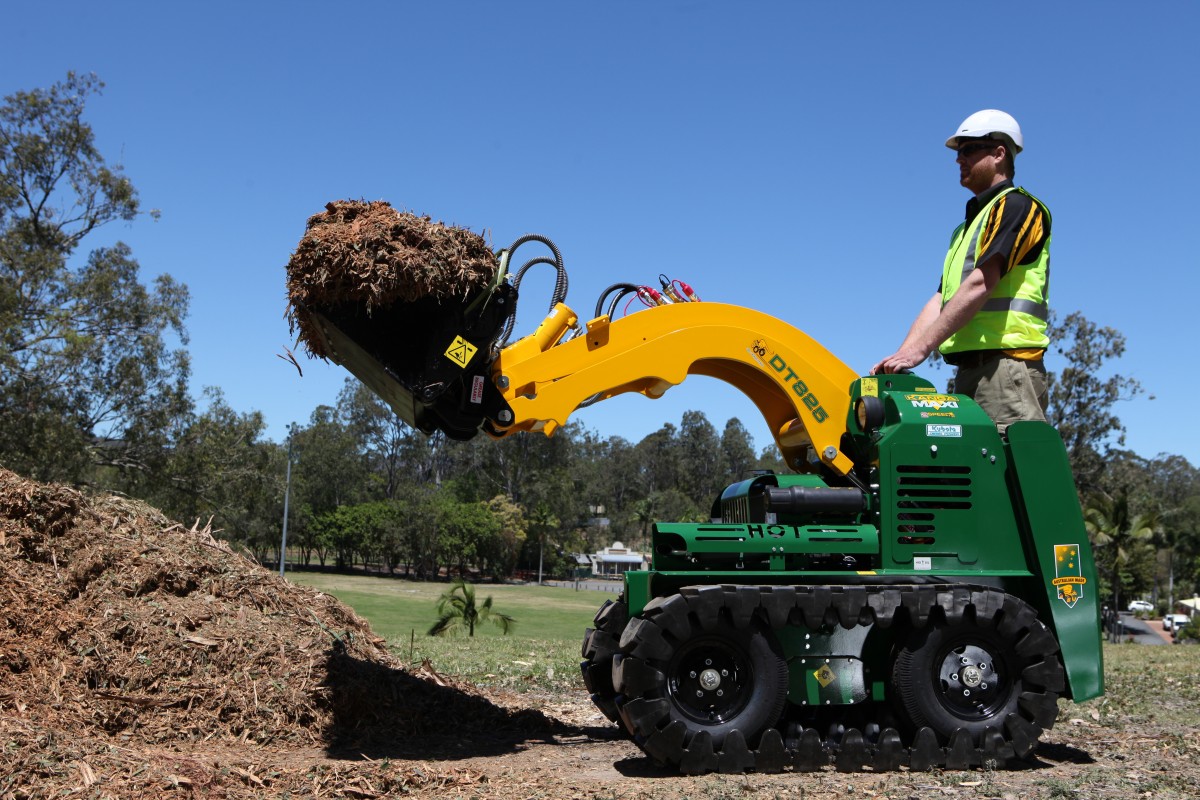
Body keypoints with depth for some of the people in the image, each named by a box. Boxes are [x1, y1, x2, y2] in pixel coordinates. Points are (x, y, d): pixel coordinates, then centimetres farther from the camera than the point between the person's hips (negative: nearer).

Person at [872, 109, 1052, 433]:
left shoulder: (1016, 206, -2)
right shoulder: (967, 226, 26)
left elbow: (980, 285, -14)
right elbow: (941, 299, 18)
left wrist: (920, 348, -18)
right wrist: (900, 356, 4)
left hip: (1006, 365, -9)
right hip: (969, 369, 9)